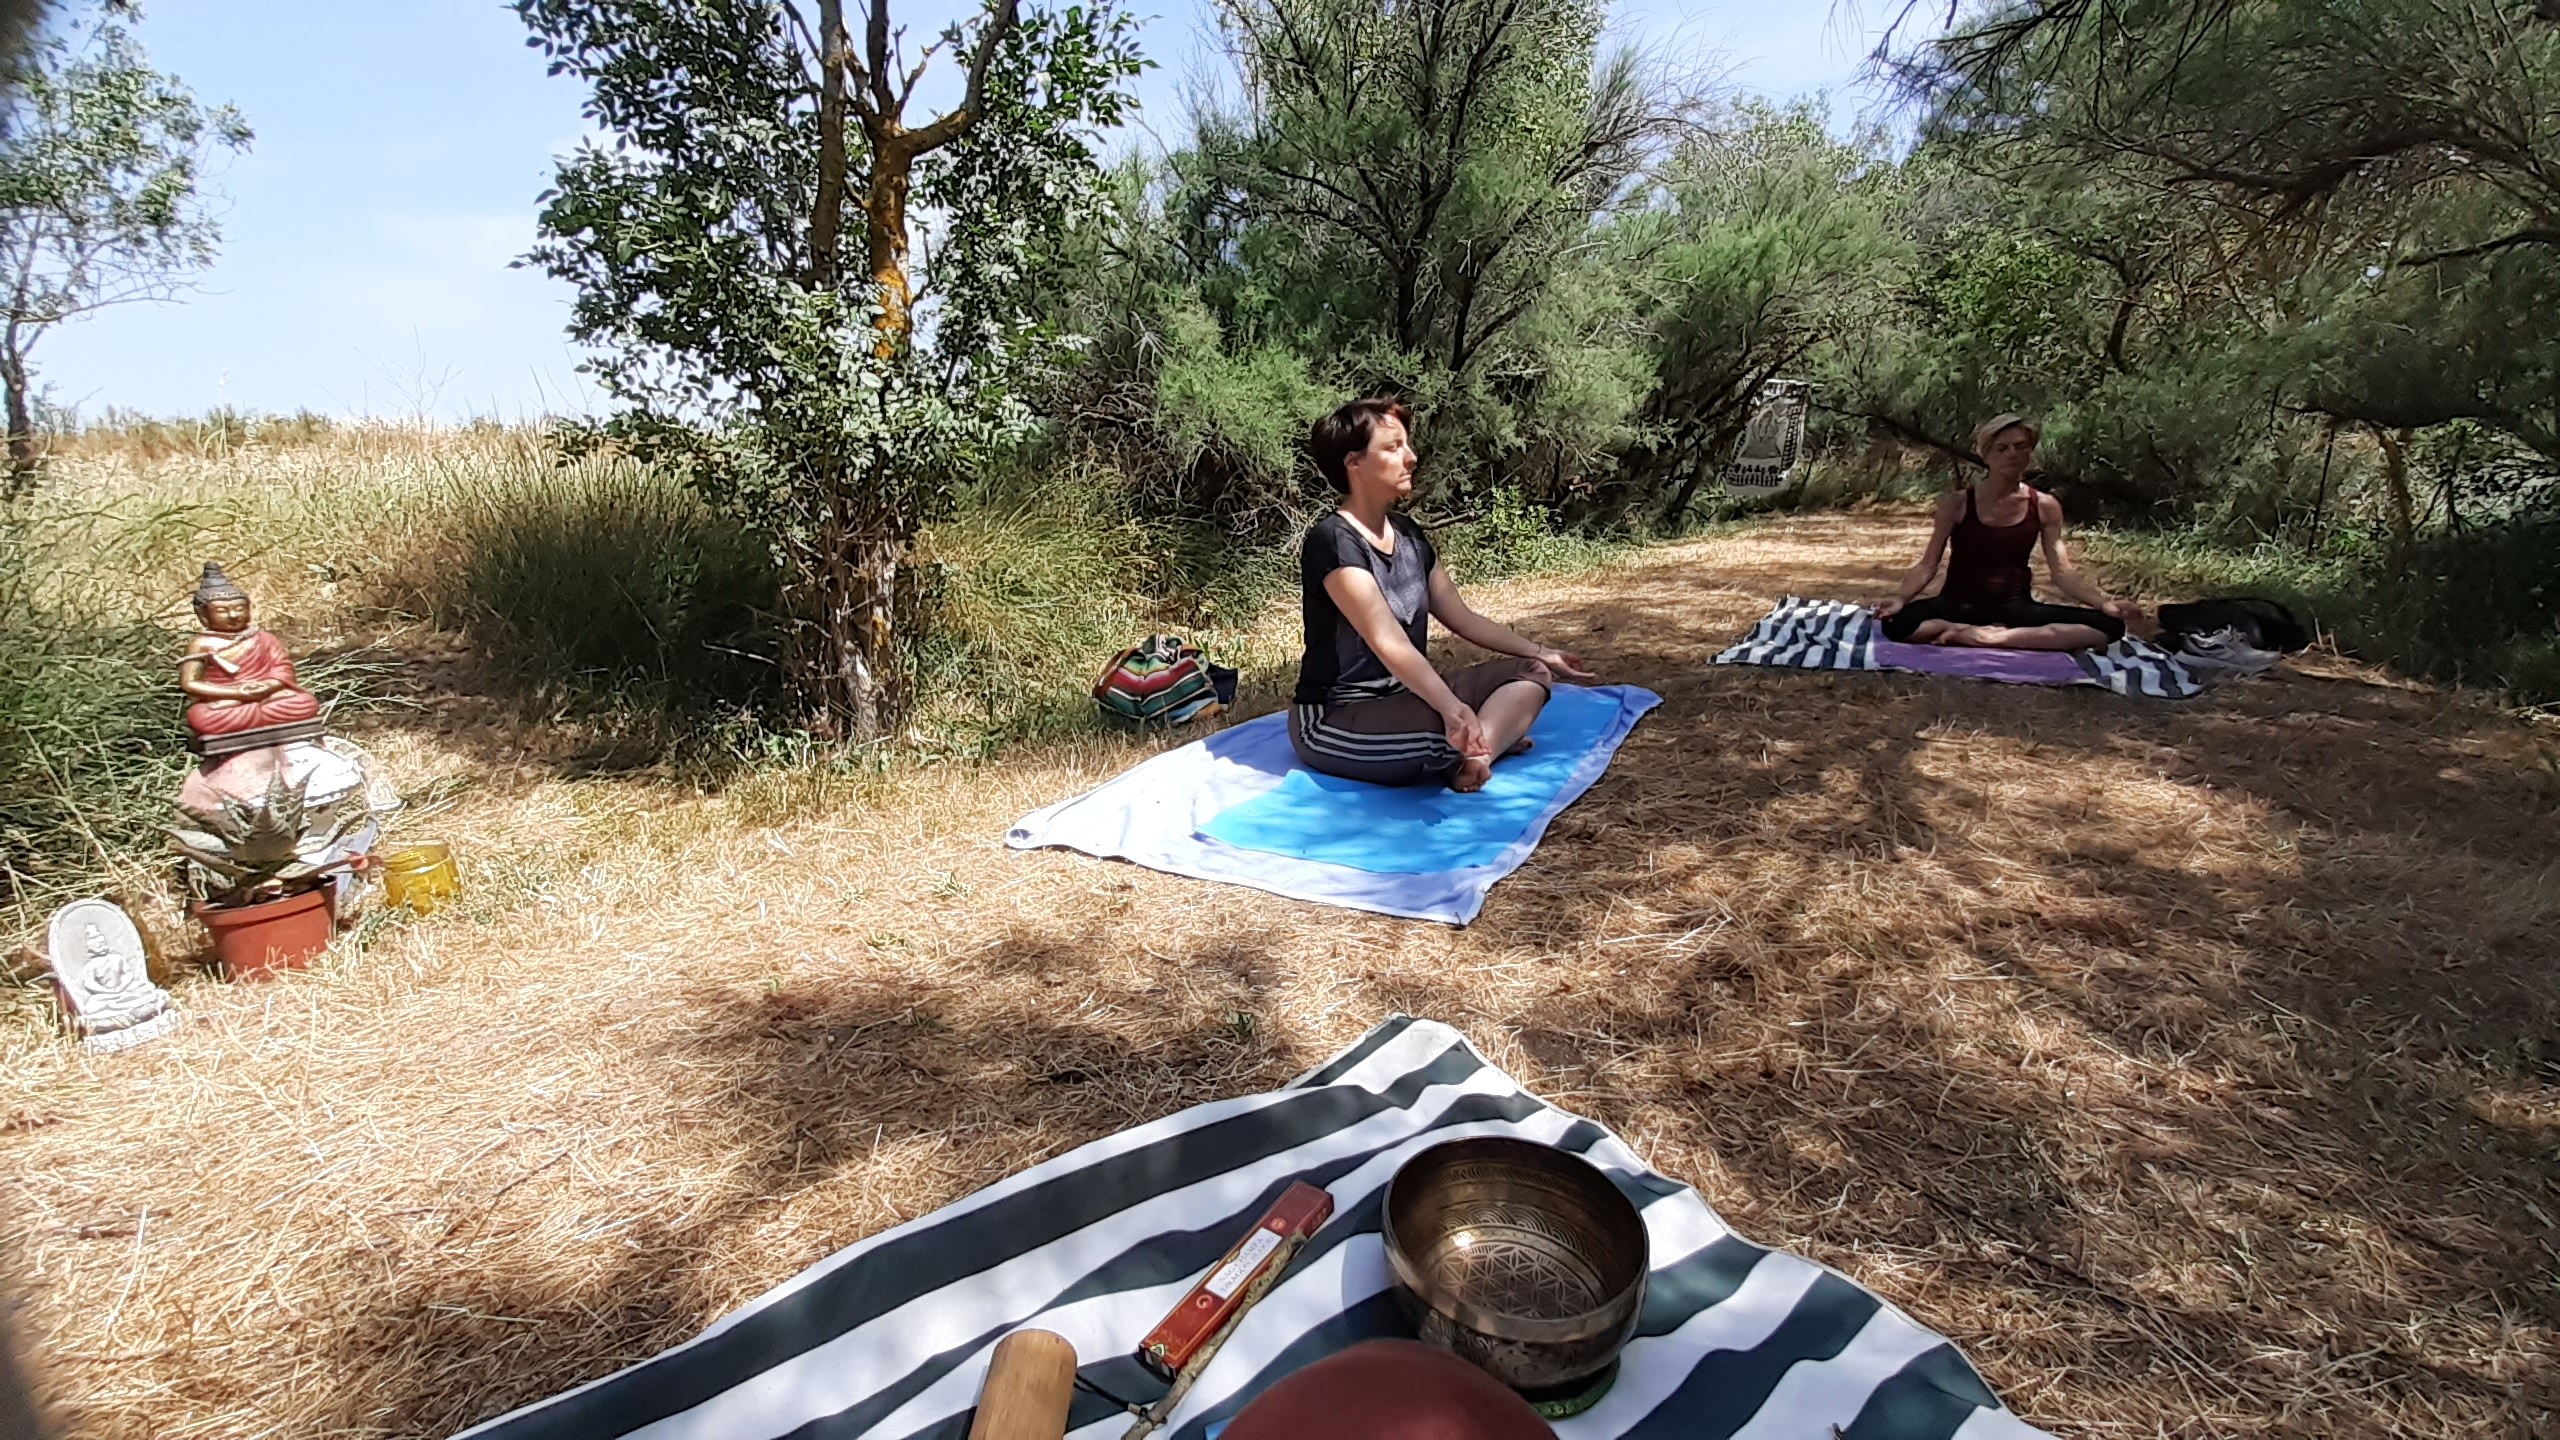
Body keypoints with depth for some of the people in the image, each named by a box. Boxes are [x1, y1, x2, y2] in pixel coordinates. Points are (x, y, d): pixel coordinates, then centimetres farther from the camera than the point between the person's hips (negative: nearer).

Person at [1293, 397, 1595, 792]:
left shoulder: (1408, 534, 9)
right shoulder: (1334, 541, -18)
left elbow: (1461, 617, 15)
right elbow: (1389, 643, -30)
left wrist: (1538, 652, 14)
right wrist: (1453, 710, -41)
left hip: (1406, 697, 9)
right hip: (1335, 721, -9)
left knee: (1532, 673, 2)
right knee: (1463, 728, -34)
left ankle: (1472, 754, -20)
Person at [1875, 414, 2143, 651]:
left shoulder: (2044, 506, 3)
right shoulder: (1957, 503, -3)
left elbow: (2062, 572, 2)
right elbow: (1928, 565, -4)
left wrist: (2104, 602, -15)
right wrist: (1901, 598, -23)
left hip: (2015, 607, 3)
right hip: (1959, 605, -3)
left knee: (2109, 625, -20)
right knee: (1897, 623, -35)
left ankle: (1992, 638, -23)